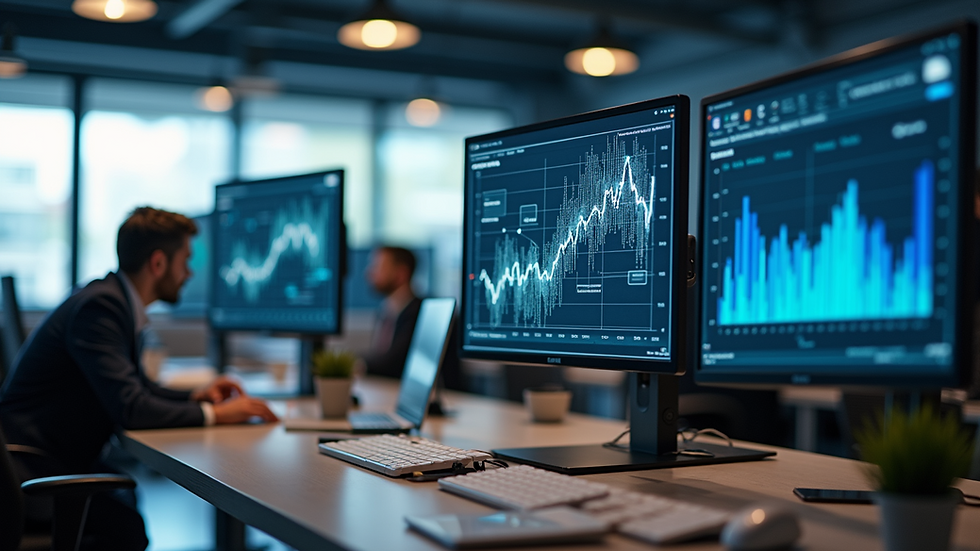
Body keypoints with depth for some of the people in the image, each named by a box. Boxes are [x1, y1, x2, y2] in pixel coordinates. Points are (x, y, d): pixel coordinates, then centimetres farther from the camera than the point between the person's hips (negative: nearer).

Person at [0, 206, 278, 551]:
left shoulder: (117, 302, 10)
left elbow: (136, 387, 24)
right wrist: (213, 413, -17)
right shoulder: (99, 306, -20)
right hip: (32, 468, -10)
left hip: (65, 459, 10)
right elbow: (129, 408, -26)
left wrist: (192, 397, 9)